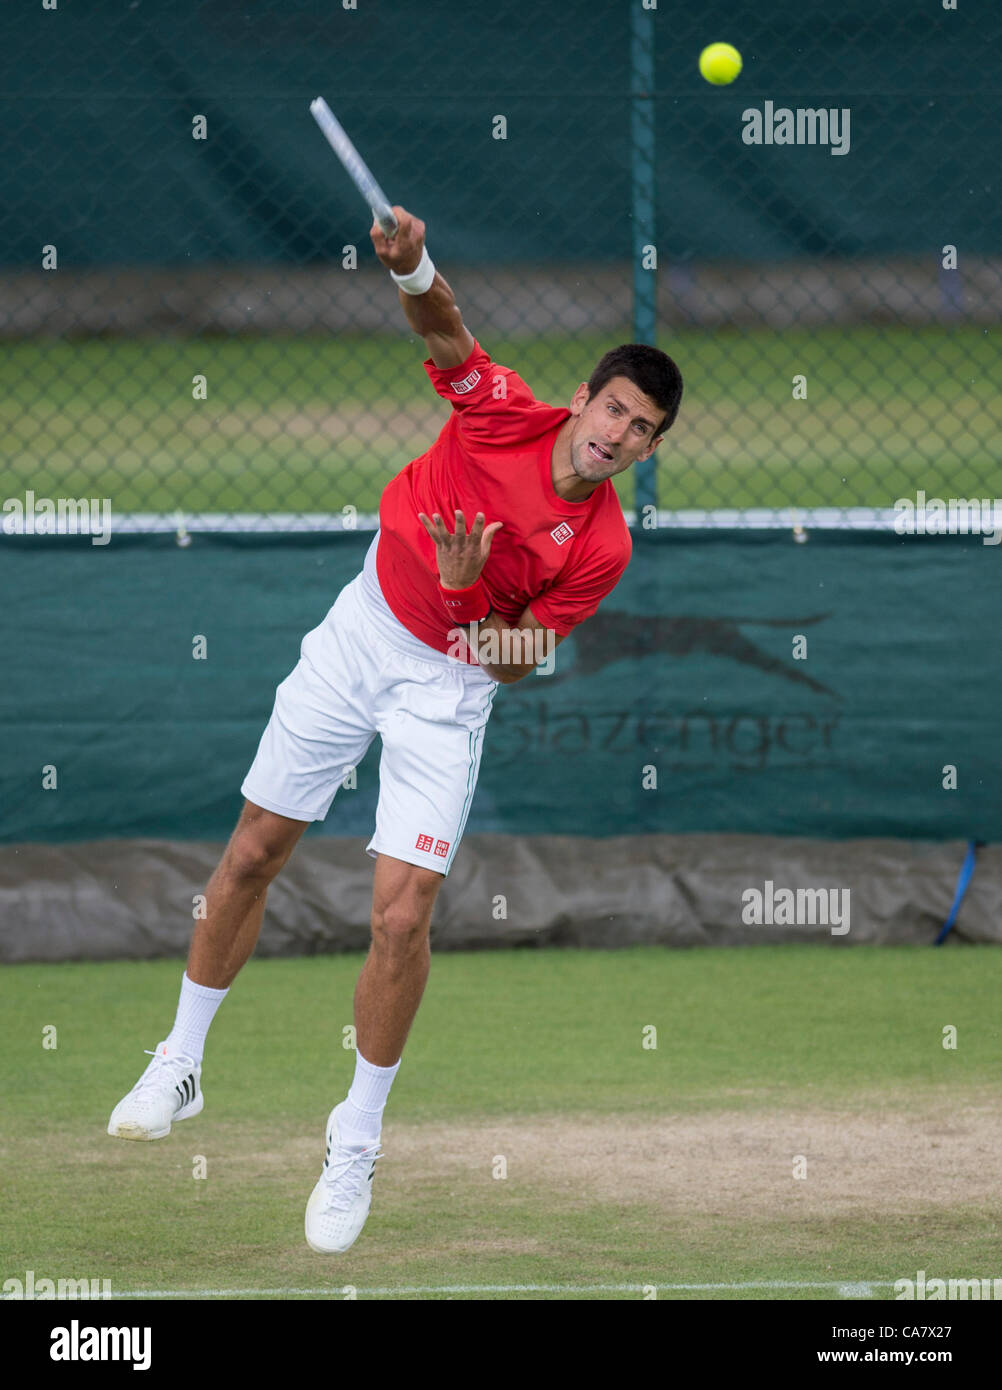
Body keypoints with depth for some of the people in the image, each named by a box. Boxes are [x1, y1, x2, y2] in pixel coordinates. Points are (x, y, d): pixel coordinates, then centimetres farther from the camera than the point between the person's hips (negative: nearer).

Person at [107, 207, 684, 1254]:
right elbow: (443, 327, -28)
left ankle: (355, 1145, 7)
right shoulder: (502, 414, -16)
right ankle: (180, 1065, 29)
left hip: (448, 685, -2)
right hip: (362, 630, 2)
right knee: (251, 855, 9)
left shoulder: (602, 548, -17)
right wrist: (412, 268, -50)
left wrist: (469, 600, -31)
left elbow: (511, 664, -11)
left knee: (401, 917, -12)